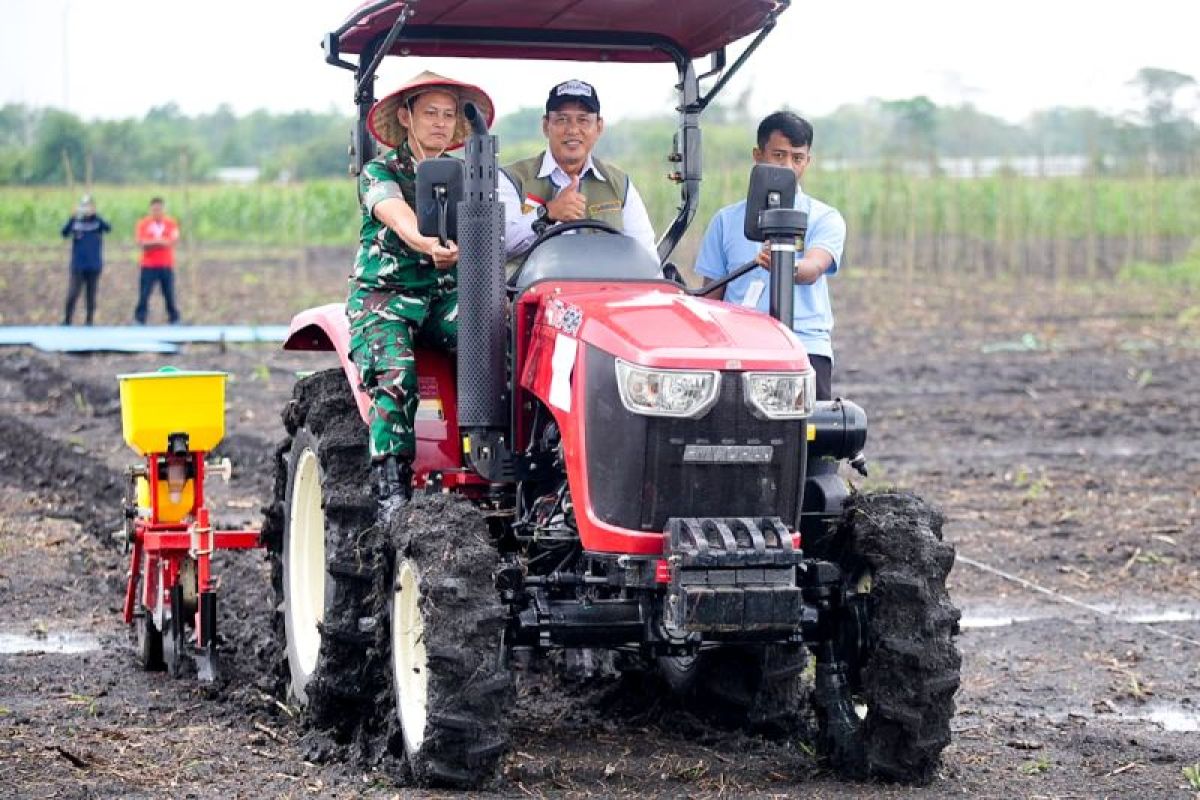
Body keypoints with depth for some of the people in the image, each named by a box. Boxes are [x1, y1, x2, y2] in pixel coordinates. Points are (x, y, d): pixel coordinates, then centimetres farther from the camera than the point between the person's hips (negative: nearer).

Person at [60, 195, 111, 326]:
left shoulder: (97, 221, -1)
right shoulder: (76, 221, 0)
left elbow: (108, 229, -22)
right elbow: (65, 233, -16)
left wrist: (94, 215, -35)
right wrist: (73, 219, -31)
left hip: (94, 266, 0)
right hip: (78, 266, 0)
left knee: (91, 296, 7)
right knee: (72, 295, -7)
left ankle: (89, 320, 16)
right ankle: (67, 321, 2)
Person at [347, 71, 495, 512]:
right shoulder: (379, 172, 0)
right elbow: (398, 216, -22)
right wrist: (427, 243, -46)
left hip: (447, 293, 3)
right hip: (384, 292, -3)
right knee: (395, 373, -31)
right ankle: (391, 485, -28)